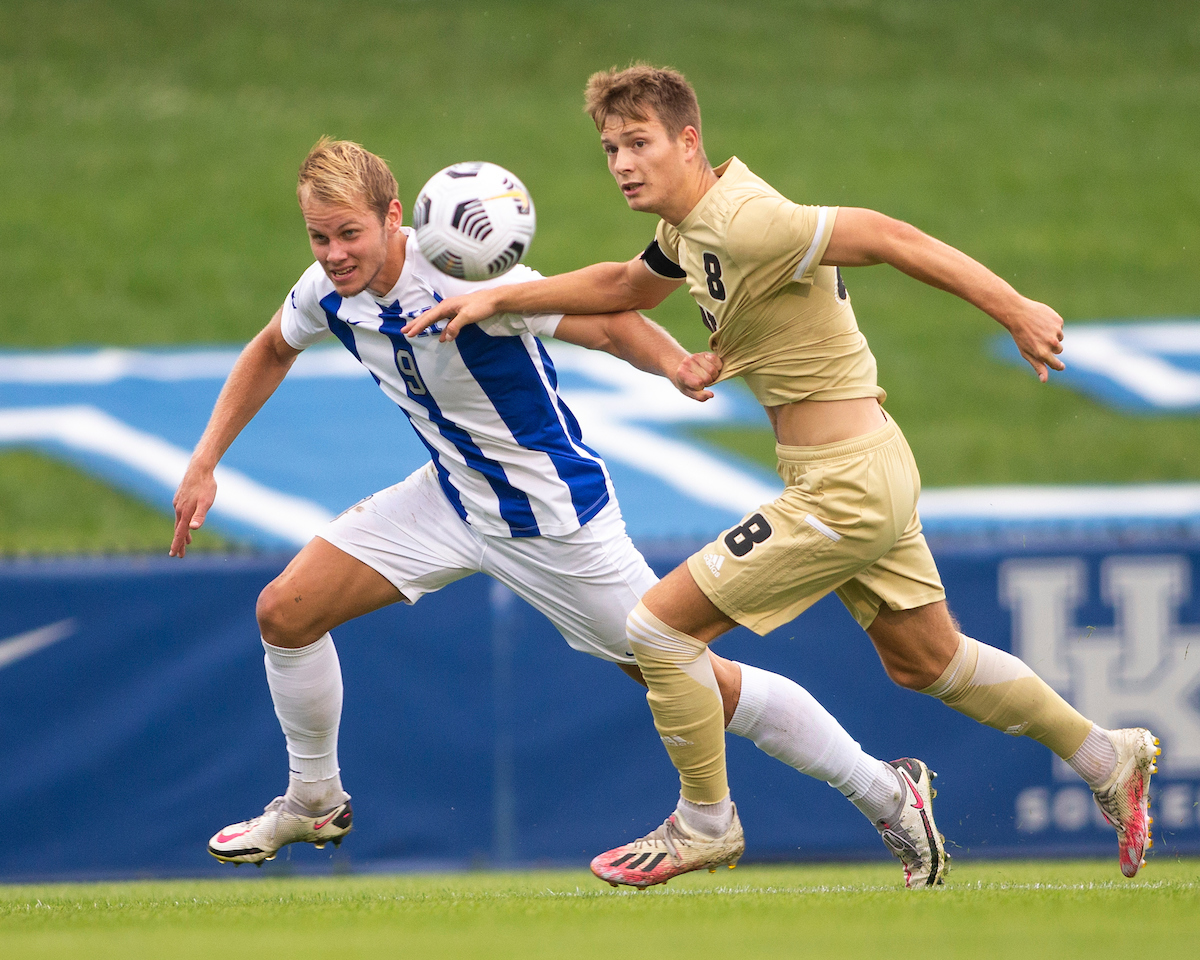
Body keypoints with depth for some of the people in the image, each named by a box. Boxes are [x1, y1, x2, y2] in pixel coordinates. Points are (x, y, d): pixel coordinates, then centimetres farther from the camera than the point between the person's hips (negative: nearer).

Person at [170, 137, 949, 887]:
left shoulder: (464, 281, -31)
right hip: (452, 498, 7)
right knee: (286, 611, -1)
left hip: (553, 514, -7)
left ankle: (886, 792, 12)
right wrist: (204, 464, 10)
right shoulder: (329, 293, -9)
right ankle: (315, 802, 22)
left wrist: (678, 365, -49)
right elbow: (271, 351, 13)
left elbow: (608, 324, -28)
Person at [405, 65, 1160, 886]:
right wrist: (496, 299, 18)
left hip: (844, 490, -10)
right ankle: (1109, 760, 35)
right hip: (873, 475, 10)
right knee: (927, 662, 23)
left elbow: (885, 237, -27)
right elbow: (626, 287, 26)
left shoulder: (743, 224, -23)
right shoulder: (693, 224, 6)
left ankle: (705, 826, 12)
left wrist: (1015, 311, -30)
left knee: (660, 628, -4)